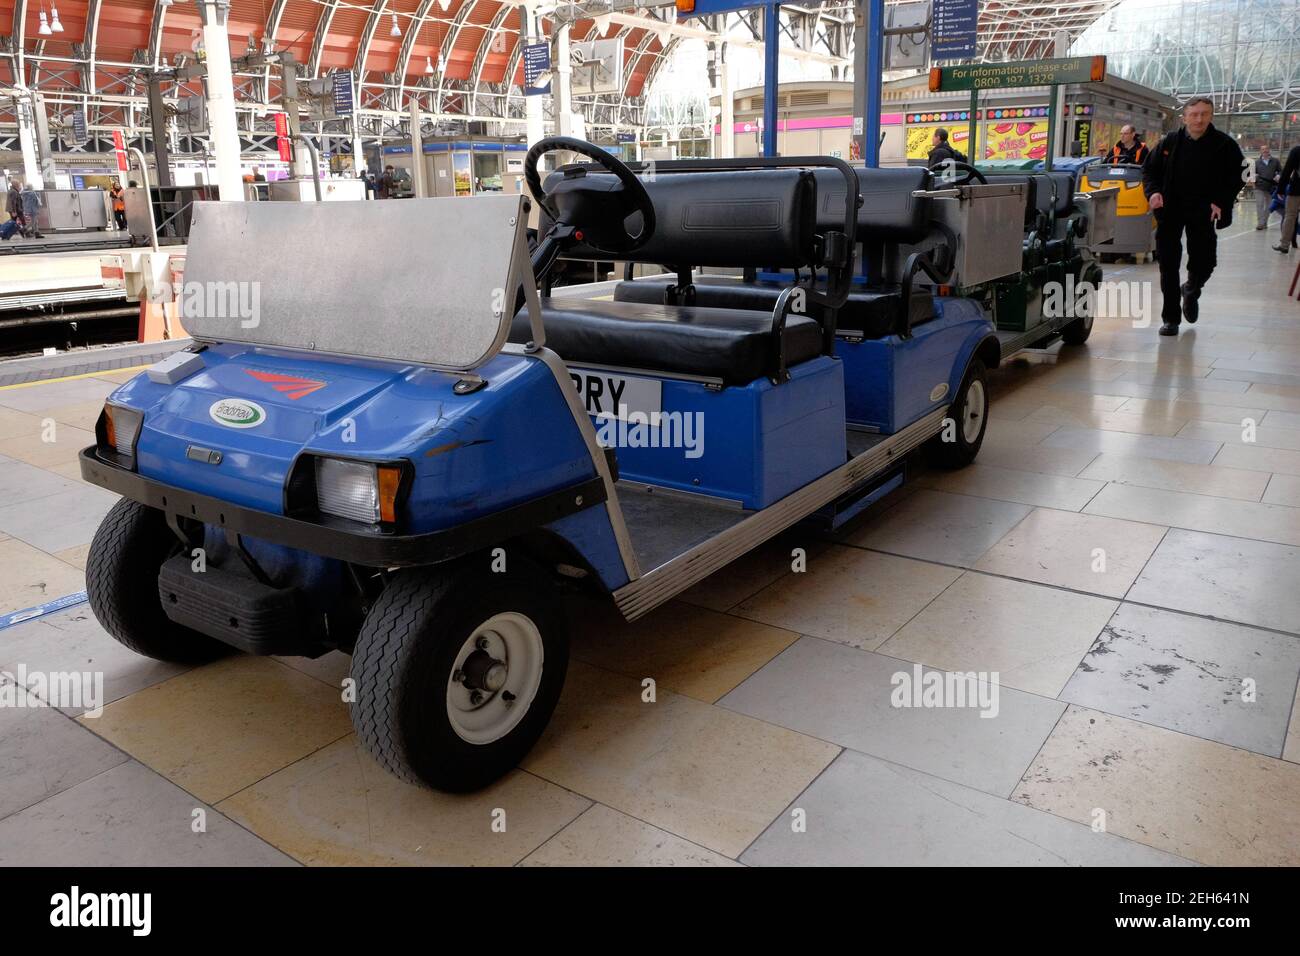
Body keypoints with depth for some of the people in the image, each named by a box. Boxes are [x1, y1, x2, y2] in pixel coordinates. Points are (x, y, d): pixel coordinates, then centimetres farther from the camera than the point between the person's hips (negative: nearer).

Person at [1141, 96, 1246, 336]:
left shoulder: (1224, 145, -3)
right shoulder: (1170, 142, 0)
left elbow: (1236, 178, 3)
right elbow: (1149, 169, 10)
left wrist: (1221, 202, -12)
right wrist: (1153, 191, -9)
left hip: (1203, 213, 0)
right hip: (1170, 211, 1)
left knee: (1203, 264, 0)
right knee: (1168, 265, 0)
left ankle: (1191, 291, 37)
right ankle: (1170, 318, 10)